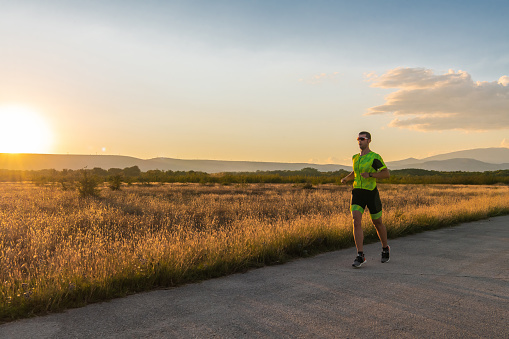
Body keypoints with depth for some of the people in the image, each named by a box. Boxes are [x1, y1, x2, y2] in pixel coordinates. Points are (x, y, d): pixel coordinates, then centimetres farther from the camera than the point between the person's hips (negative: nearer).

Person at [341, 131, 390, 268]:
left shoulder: (375, 157, -7)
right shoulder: (355, 158, 12)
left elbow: (387, 174, -11)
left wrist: (370, 174, -23)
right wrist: (346, 178, 11)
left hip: (371, 193, -4)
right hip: (357, 193, 4)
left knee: (377, 223, 13)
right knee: (356, 222, -14)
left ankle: (385, 249, 39)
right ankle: (360, 256, -13)